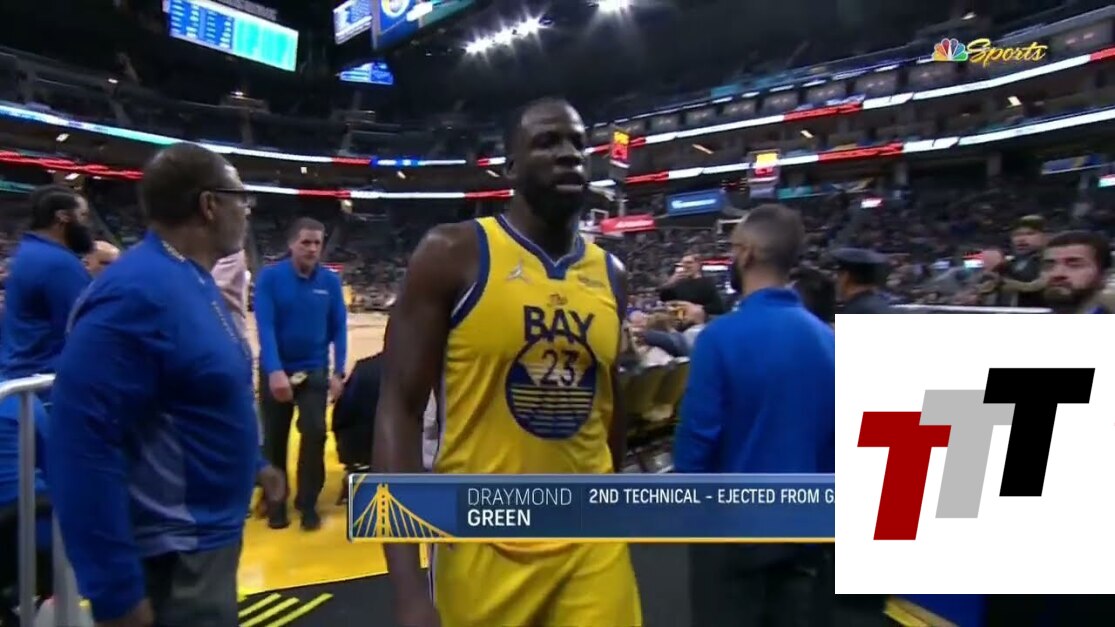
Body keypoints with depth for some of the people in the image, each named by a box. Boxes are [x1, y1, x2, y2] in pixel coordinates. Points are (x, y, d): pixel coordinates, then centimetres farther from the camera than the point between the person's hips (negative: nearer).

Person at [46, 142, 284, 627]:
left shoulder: (195, 282, 6)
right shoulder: (136, 293, -25)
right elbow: (83, 444, -28)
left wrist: (252, 464, 24)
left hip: (210, 536, 10)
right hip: (174, 559, -10)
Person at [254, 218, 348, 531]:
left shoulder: (330, 281, -5)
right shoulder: (270, 277, -11)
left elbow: (339, 328, -3)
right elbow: (265, 327, -17)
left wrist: (338, 372, -9)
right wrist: (275, 370, -28)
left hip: (314, 370, 1)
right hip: (276, 371, -1)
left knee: (314, 433, -2)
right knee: (275, 439, 10)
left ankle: (308, 503, 14)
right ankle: (276, 503, 28)